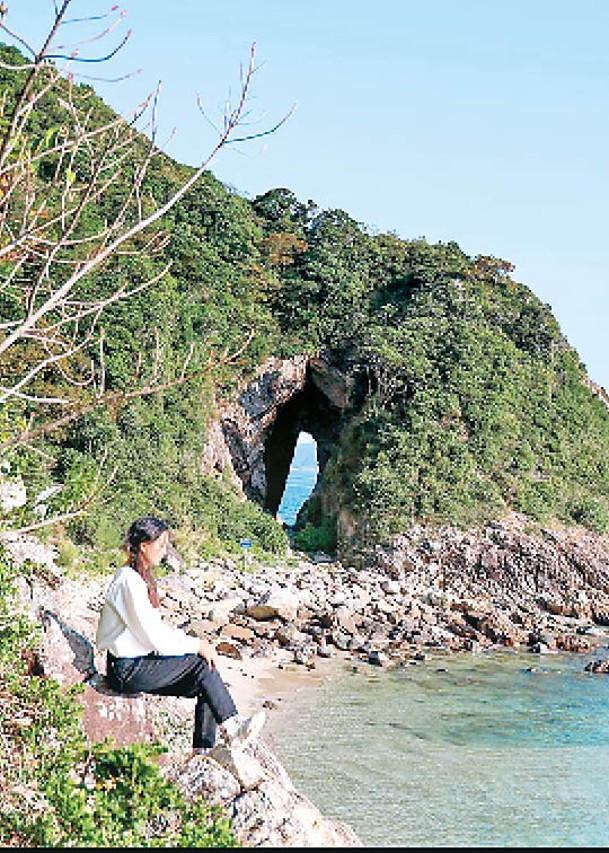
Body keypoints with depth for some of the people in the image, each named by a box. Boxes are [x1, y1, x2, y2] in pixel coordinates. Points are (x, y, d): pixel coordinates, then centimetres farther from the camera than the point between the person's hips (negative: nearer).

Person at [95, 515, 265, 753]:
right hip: (126, 670, -9)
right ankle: (232, 727, -10)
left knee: (205, 685, -6)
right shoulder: (129, 580, -18)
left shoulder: (142, 577, 14)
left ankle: (203, 751, -4)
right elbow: (152, 635, -21)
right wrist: (197, 645, -15)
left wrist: (186, 637, 2)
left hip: (140, 663, 9)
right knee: (200, 663, -18)